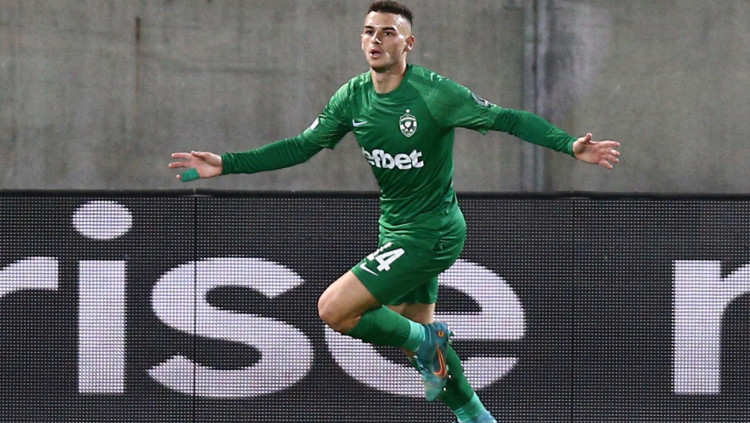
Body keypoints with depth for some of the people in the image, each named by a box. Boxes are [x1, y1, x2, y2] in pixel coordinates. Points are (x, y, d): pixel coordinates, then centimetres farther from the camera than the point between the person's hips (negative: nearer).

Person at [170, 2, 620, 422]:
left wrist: (570, 145, -30)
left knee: (334, 309, -16)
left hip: (430, 232, -8)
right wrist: (226, 164, -1)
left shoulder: (434, 93, -20)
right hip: (397, 231, 8)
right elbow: (302, 146, 5)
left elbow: (507, 119, -18)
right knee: (416, 331, 18)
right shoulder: (353, 97, -1)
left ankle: (425, 341, 3)